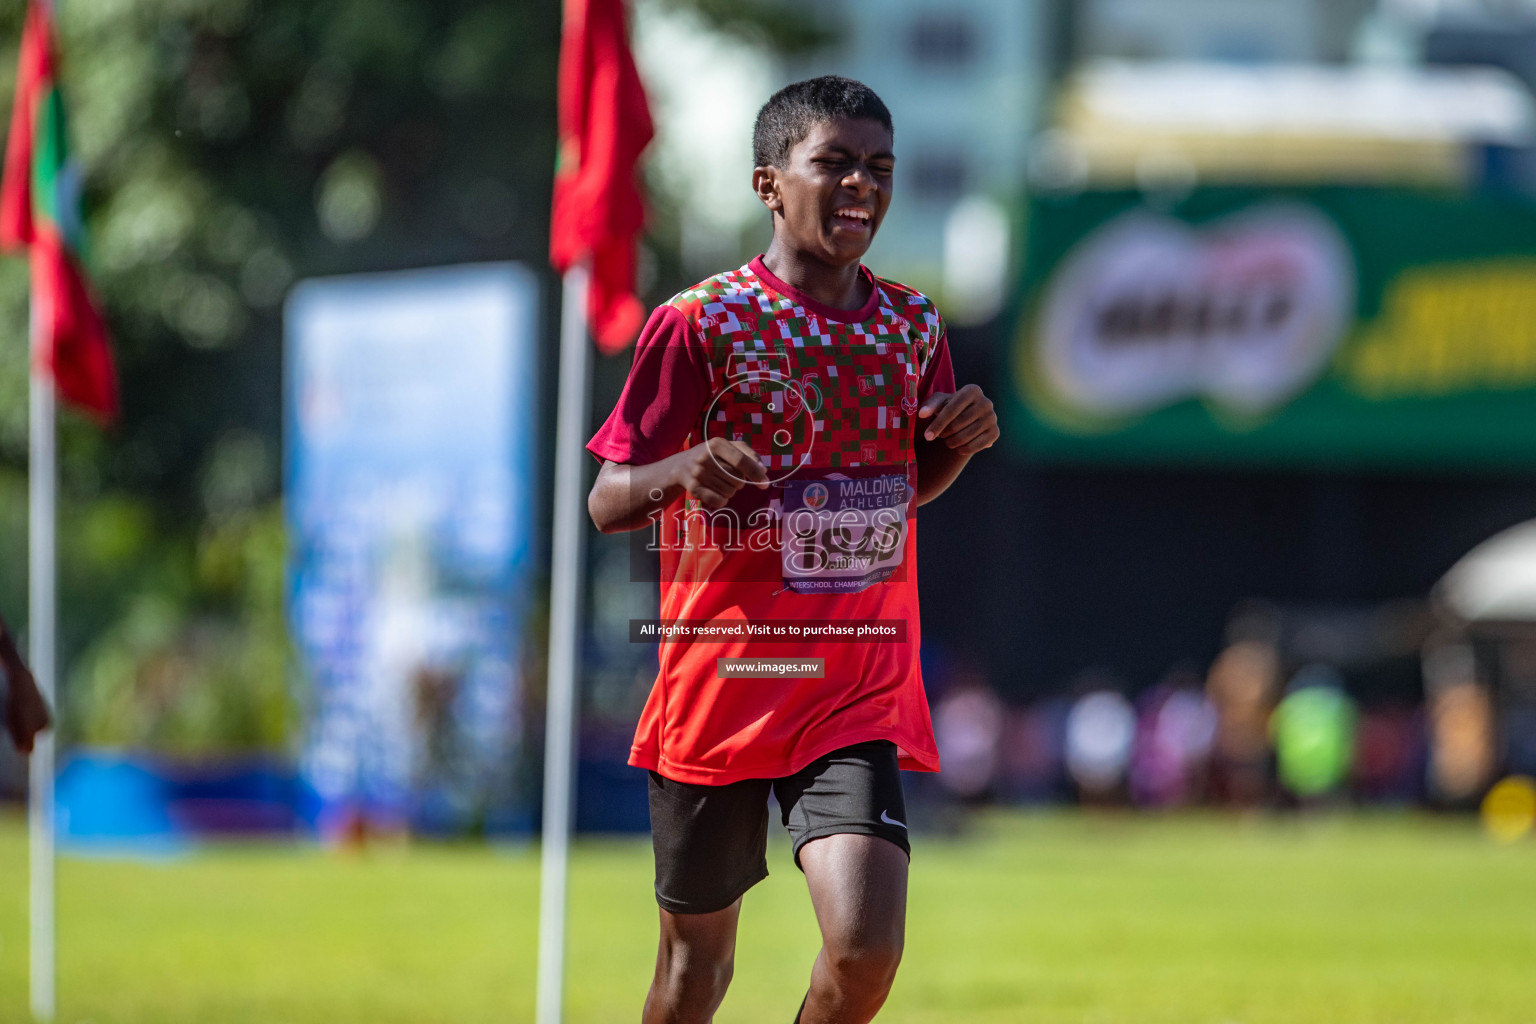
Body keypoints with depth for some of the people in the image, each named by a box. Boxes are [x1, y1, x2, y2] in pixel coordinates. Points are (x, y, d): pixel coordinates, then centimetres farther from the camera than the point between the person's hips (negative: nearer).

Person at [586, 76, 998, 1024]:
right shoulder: (700, 323, -7)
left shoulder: (911, 325, 6)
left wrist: (964, 440, 0)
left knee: (866, 947, -16)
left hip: (860, 690, 2)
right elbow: (607, 503, -4)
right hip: (720, 681, -2)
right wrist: (684, 471, -26)